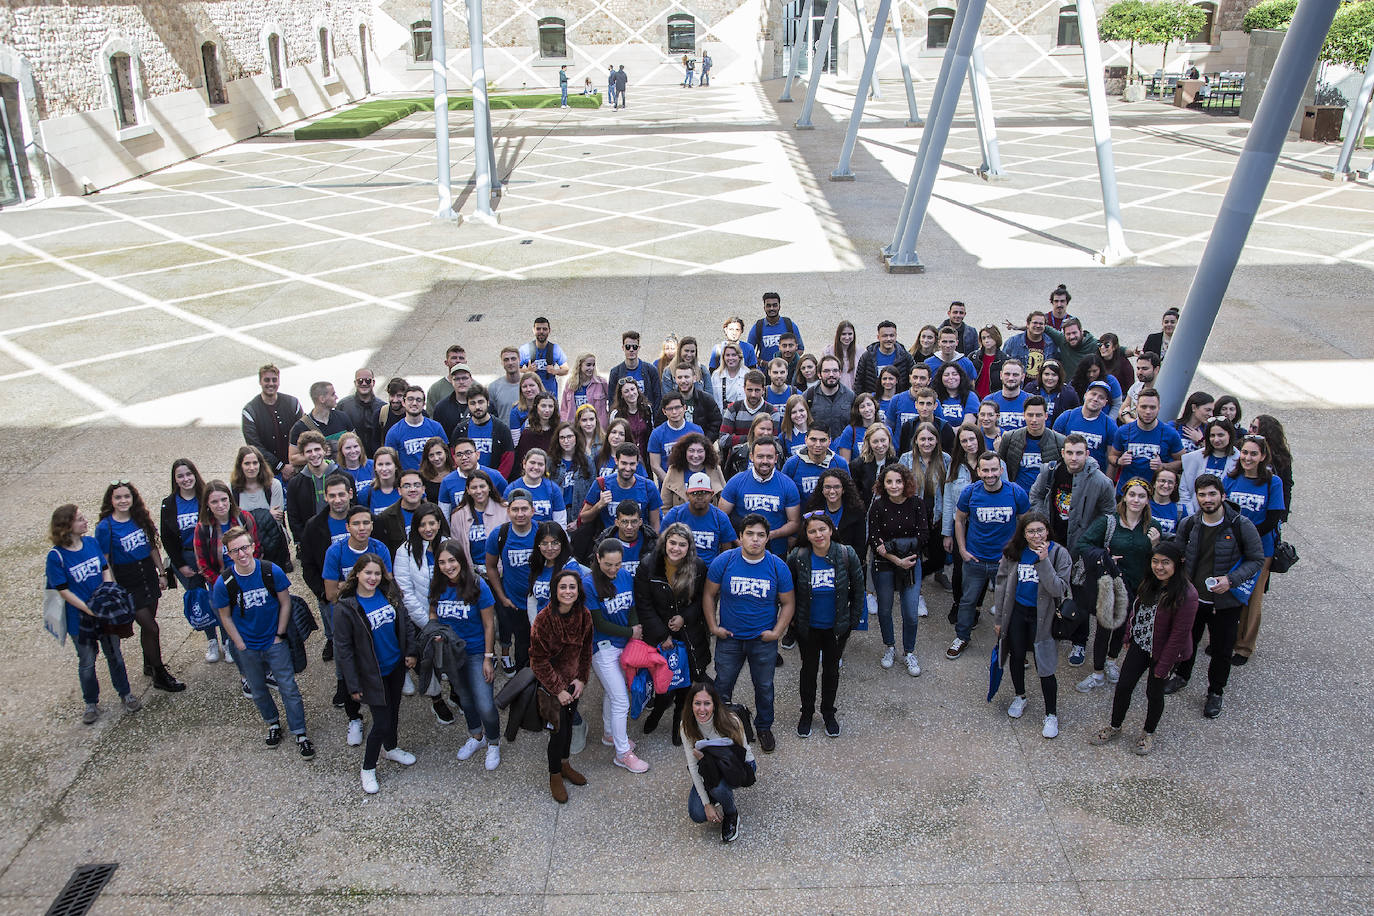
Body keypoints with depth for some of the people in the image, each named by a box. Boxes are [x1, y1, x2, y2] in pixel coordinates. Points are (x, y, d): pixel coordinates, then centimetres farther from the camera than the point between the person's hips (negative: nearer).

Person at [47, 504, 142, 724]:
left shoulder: (91, 542, -3)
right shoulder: (56, 556, -16)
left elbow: (106, 570, 1)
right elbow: (63, 590, -15)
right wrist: (88, 609, -21)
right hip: (79, 619, -3)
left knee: (114, 655, 15)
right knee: (87, 662, 12)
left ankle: (125, 693, 32)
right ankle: (91, 703, 29)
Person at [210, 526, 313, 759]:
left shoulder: (272, 572, -17)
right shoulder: (224, 583, -16)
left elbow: (285, 603, -4)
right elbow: (225, 617, -3)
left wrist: (280, 635, -4)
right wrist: (241, 646, -4)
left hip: (275, 642, -1)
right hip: (247, 647, 1)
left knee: (288, 688, 1)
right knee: (258, 691, 17)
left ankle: (300, 734, 13)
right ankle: (273, 723, 42)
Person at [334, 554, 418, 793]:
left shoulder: (389, 594, -5)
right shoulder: (345, 607, -20)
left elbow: (405, 623, 9)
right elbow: (343, 648, -16)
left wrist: (412, 651, 1)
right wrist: (353, 684, -16)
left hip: (396, 666, 5)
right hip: (373, 674, -5)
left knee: (393, 711, 23)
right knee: (381, 722, -3)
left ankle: (391, 748, 49)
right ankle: (368, 769, 20)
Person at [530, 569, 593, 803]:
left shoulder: (583, 615, -9)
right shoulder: (543, 618, -24)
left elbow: (586, 650, 4)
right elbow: (539, 660, -18)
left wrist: (581, 679, -3)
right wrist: (558, 689, -17)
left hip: (572, 678, 5)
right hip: (549, 680, -5)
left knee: (569, 722, 17)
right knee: (558, 729, -3)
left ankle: (564, 764, 40)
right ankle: (555, 776, 18)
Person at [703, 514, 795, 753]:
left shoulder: (778, 567, -9)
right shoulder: (724, 561, -11)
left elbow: (787, 603, 1)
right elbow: (709, 594, 0)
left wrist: (777, 632, -6)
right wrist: (713, 626, -4)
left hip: (764, 640, 0)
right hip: (729, 637, 0)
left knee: (764, 687, 15)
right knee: (722, 685, 13)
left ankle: (764, 727, 38)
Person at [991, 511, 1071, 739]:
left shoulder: (1058, 553, -13)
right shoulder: (1013, 553, -5)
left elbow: (1058, 590, -21)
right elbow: (1001, 585, 3)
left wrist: (1044, 561, -29)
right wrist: (998, 618, 4)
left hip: (1042, 615, -3)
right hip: (1016, 612, 3)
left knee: (1044, 665, -1)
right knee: (1016, 656, 19)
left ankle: (1051, 715, 16)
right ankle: (1019, 697, 43)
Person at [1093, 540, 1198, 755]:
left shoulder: (1186, 595, -26)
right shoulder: (1149, 583, -5)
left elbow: (1179, 634, -22)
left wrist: (1163, 666, -17)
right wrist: (1129, 637, 12)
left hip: (1162, 652, -5)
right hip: (1139, 645, 6)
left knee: (1154, 693, 14)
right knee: (1123, 686, 11)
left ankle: (1148, 733, 38)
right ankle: (1114, 727, 32)